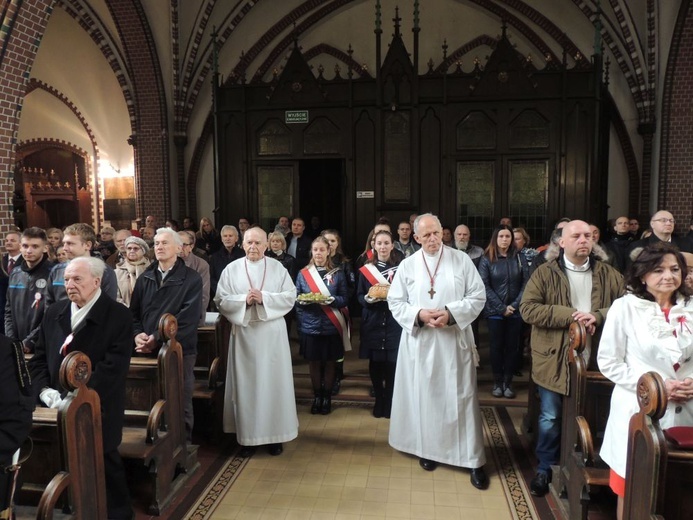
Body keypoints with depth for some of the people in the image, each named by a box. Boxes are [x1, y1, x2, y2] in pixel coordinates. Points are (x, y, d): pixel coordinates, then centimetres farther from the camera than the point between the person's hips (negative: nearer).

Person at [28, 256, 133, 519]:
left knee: (104, 464, 7)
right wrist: (45, 391, -6)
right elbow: (39, 358, 10)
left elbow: (113, 367, -18)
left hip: (97, 411, -4)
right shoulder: (54, 312, 8)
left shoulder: (118, 316, -11)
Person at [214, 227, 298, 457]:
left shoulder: (278, 268, 2)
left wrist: (264, 298, -17)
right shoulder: (232, 269, 2)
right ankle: (247, 435, 18)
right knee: (246, 383, 6)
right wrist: (244, 300, -16)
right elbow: (220, 300, -1)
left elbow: (290, 297, -4)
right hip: (244, 333, 0)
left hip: (272, 333, 0)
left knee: (273, 382, 5)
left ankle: (275, 434, 18)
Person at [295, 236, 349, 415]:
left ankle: (327, 396, 23)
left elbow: (344, 299, 0)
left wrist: (330, 299, -19)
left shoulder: (337, 273, 2)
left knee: (329, 362, 8)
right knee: (314, 362, 10)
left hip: (331, 326, -1)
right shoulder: (303, 273, 5)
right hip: (310, 325, 1)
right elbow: (296, 299, 5)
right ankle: (317, 396, 26)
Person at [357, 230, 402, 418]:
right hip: (372, 322, 2)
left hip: (394, 322, -1)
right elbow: (359, 295, 7)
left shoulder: (400, 267, 0)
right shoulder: (366, 269, 6)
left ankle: (389, 402, 16)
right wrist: (368, 298, -14)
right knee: (375, 363, 7)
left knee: (392, 363, -1)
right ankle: (378, 400, 24)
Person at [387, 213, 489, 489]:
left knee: (461, 398, 2)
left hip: (455, 341, -1)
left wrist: (451, 313, -16)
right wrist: (419, 314, -14)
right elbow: (395, 302, 2)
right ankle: (427, 448, 28)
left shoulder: (461, 260, -1)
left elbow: (478, 296, -2)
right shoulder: (407, 265, 2)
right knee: (424, 396, 10)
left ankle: (474, 459, 12)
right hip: (420, 342, 1)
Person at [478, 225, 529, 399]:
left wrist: (515, 305, -11)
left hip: (515, 311, 2)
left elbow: (526, 283, 0)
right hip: (495, 311, -1)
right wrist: (502, 308, -12)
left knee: (513, 346, 5)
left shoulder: (519, 258, 4)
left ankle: (508, 381, 16)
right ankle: (497, 381, 16)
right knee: (497, 346, 5)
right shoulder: (487, 259, -1)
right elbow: (485, 286, -7)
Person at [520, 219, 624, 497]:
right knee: (550, 418, 7)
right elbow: (528, 308, -15)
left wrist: (597, 316, -19)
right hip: (554, 360, -3)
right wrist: (570, 315, -20)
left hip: (594, 360, 3)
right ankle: (545, 467, 26)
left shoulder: (609, 275, 4)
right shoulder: (544, 273, -6)